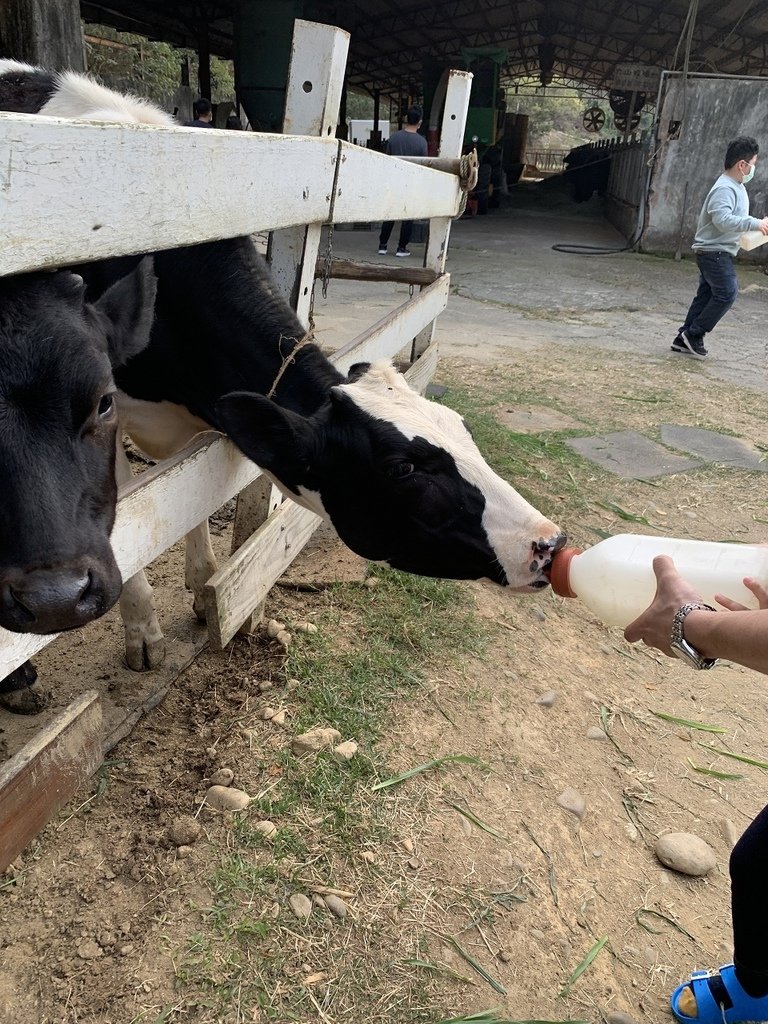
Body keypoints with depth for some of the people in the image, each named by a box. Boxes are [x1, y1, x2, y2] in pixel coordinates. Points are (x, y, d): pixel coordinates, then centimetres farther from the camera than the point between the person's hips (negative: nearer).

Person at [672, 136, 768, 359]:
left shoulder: (737, 186, 14)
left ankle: (685, 339, 15)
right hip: (713, 251, -10)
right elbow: (723, 220, -31)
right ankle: (694, 334, -4)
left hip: (719, 252, 10)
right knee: (727, 293, -11)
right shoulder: (725, 188, -19)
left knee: (706, 295, 11)